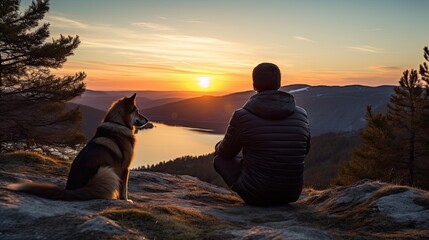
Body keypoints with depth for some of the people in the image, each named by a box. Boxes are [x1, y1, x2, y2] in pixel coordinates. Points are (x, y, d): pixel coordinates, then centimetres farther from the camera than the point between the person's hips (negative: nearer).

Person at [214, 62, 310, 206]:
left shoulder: (242, 116, -15)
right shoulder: (301, 115, -5)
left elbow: (226, 153, 1)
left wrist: (218, 147, 25)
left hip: (255, 195, -4)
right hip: (292, 195, 5)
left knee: (220, 158, 18)